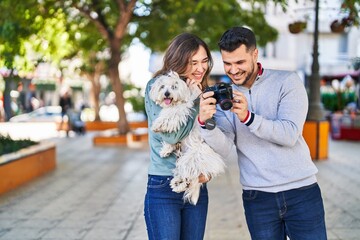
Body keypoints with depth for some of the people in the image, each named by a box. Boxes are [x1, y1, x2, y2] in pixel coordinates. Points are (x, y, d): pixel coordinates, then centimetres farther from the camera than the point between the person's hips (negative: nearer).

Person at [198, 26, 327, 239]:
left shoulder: (287, 82, -3)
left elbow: (290, 134, -15)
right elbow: (227, 150, -7)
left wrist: (247, 117, -27)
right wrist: (205, 122, -25)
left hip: (301, 191, -2)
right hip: (257, 197, 2)